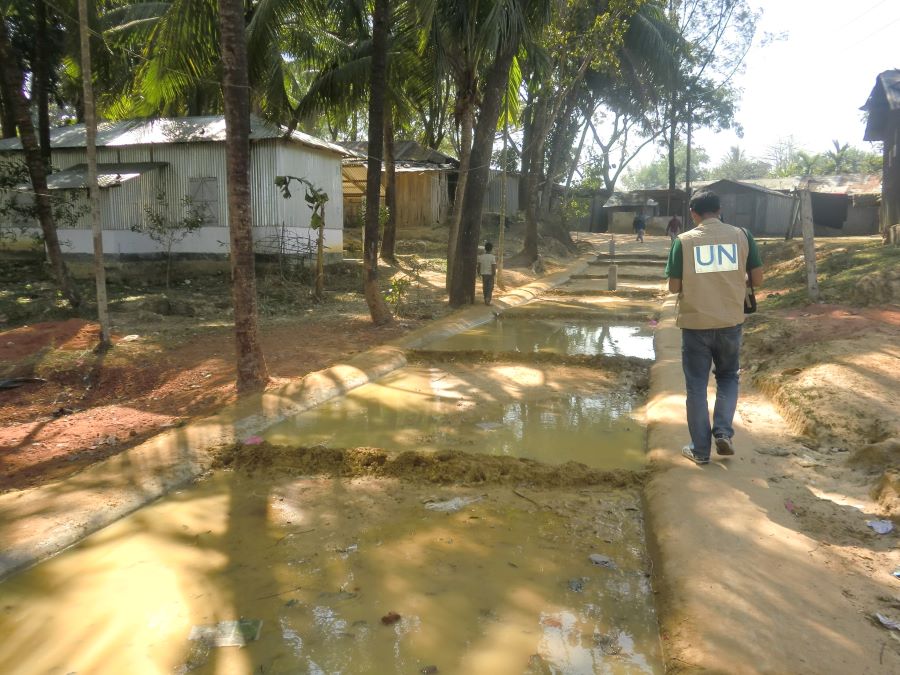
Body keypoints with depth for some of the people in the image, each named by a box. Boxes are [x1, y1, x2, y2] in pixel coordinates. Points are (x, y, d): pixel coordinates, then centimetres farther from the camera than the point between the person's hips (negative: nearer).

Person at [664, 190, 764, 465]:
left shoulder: (683, 241, -6)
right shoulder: (741, 235, 0)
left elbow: (674, 287, -5)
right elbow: (757, 279, 2)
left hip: (695, 323, -2)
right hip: (731, 322, 2)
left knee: (696, 386, 9)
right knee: (728, 376, 23)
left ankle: (700, 450, 15)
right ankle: (723, 432, 9)